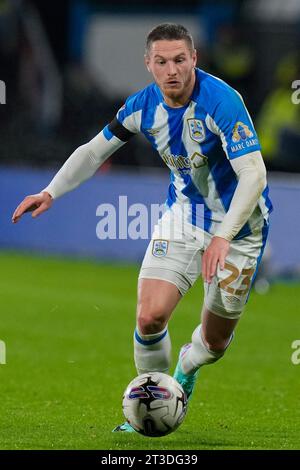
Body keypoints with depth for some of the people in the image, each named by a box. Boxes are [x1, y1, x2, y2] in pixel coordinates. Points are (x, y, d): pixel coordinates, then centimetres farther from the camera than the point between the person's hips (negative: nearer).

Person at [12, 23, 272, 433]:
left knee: (214, 343, 6)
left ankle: (186, 369, 44)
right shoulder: (144, 106, -9)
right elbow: (95, 150, 7)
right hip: (184, 212, 4)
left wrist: (223, 237, -40)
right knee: (150, 316, -14)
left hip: (238, 223, -4)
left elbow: (254, 174, -31)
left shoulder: (221, 101, -28)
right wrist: (51, 192, -6)